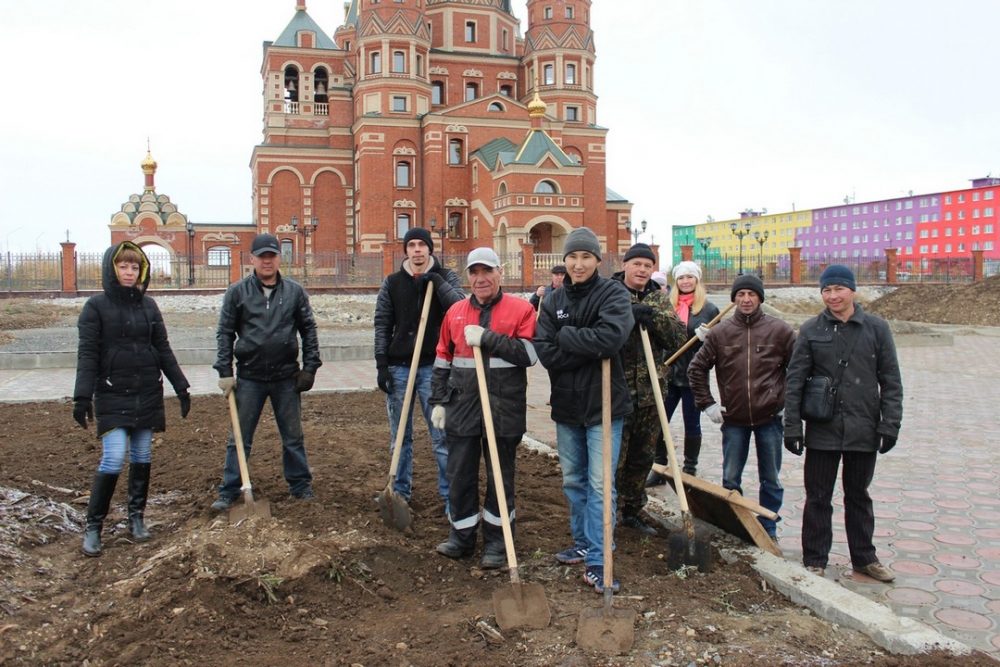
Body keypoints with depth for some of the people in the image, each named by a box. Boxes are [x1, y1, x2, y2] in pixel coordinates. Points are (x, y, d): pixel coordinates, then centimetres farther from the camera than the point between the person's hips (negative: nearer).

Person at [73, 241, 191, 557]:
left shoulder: (148, 305, 7)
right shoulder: (96, 306, -3)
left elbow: (163, 350, 10)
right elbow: (87, 354, -7)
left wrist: (181, 387, 8)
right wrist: (83, 396, -15)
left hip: (147, 395, 4)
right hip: (112, 397, -4)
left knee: (142, 457, 9)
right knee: (113, 459, -10)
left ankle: (136, 517, 25)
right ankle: (93, 526, 6)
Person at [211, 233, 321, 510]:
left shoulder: (295, 292, 3)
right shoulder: (237, 292, 0)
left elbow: (309, 330, 6)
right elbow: (225, 333, 1)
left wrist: (310, 367, 0)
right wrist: (225, 372, -5)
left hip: (286, 377, 1)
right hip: (249, 377, -1)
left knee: (293, 437, 12)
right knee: (240, 438, 7)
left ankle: (300, 484, 25)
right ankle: (229, 491, 18)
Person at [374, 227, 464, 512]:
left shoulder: (446, 277, 4)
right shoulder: (391, 283, 7)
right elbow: (382, 325, 5)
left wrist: (436, 281, -16)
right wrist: (381, 365, -2)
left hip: (433, 367, -2)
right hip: (398, 367, 2)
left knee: (442, 435, 0)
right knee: (400, 436, 10)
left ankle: (449, 494, 8)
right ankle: (400, 492, 22)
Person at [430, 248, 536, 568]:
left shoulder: (520, 309, -3)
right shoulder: (455, 312, 10)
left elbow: (530, 353, -14)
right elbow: (442, 360, 15)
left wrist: (487, 338, -18)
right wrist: (439, 401, 12)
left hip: (504, 409, -3)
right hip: (462, 407, 4)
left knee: (501, 477, 8)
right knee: (459, 475, 11)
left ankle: (497, 541, 22)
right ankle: (461, 537, 26)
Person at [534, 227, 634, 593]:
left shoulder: (614, 294, -8)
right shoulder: (555, 301, 5)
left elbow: (610, 338, -27)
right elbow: (545, 352, -7)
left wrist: (565, 336, -15)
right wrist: (589, 349, -16)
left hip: (603, 403, -5)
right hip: (566, 404, 5)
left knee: (600, 484, -3)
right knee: (573, 480, 16)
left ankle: (597, 562, 4)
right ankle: (583, 544, 33)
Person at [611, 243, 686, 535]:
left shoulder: (660, 299, 11)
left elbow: (678, 337, -1)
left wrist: (653, 316, -14)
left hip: (649, 393, 6)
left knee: (642, 458, 17)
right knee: (613, 459, -2)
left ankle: (633, 511, 33)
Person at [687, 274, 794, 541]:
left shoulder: (780, 330, -4)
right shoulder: (719, 332, -1)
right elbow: (696, 368, 6)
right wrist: (707, 404, 2)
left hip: (770, 418, -1)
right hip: (733, 419, 1)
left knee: (771, 480, 10)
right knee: (730, 479, 10)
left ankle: (768, 529, 25)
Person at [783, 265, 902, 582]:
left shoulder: (876, 328, 0)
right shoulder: (811, 330, -1)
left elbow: (891, 381, 2)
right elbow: (795, 381, -2)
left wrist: (889, 424, -4)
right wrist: (792, 427, -6)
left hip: (864, 431, 1)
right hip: (822, 431, -1)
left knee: (858, 496, 17)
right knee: (818, 497, 7)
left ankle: (864, 558, 31)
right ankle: (814, 561, 19)